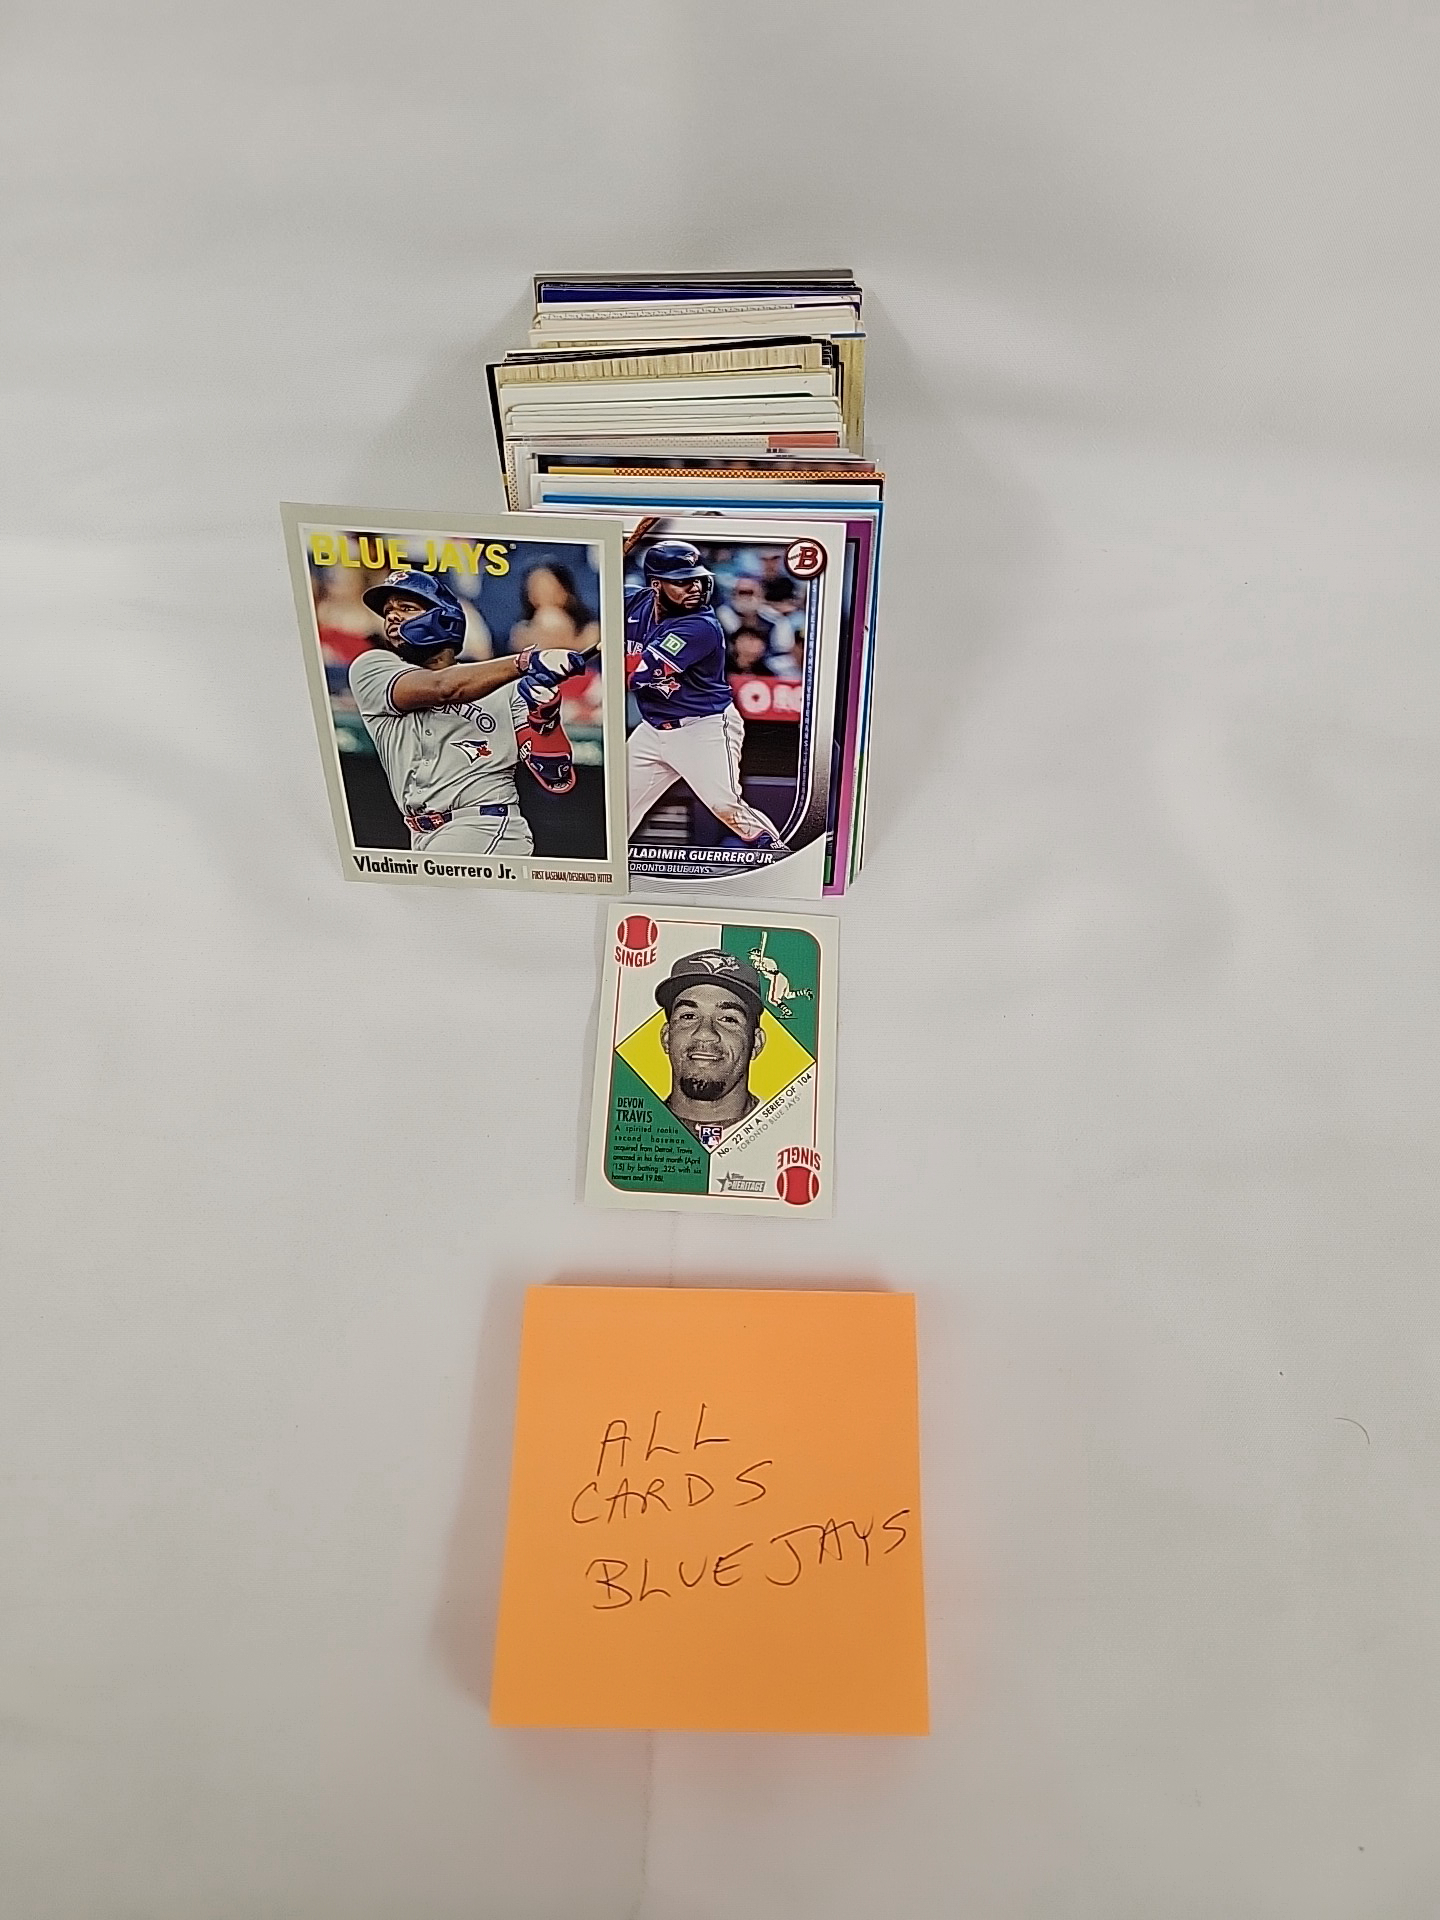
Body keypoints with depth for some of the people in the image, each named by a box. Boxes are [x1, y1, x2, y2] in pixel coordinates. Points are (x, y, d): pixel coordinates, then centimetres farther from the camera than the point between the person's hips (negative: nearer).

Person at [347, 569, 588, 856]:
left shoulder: (504, 688, 6)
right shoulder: (370, 669, 8)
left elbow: (558, 780, -1)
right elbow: (440, 688, -13)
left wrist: (543, 712, -17)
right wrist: (525, 663, -21)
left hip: (490, 829, -3)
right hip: (426, 842, 3)